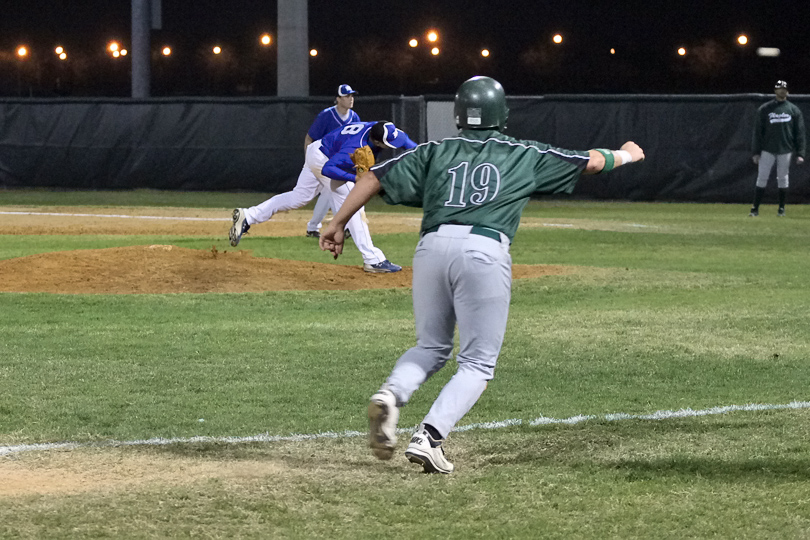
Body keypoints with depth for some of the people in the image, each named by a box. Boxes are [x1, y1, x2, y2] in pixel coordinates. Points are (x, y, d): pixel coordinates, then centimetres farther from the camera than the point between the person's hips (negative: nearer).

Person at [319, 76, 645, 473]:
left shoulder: (436, 152, 21)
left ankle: (390, 395, -9)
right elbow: (591, 161, 27)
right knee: (477, 362, 5)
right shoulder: (523, 156, 18)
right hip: (484, 250, -3)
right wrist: (626, 155, 47)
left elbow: (374, 176, 15)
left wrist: (338, 224, 19)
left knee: (431, 347, 21)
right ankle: (428, 437, -14)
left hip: (432, 246, 3)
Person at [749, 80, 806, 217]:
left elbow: (800, 133, 4)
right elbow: (757, 132, 4)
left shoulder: (794, 110, 5)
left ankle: (781, 209, 16)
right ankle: (755, 209, 0)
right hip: (767, 150, -1)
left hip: (785, 150, 1)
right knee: (762, 178, -4)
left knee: (783, 179, 5)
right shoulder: (764, 109, 3)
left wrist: (800, 153, -3)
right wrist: (756, 152, -2)